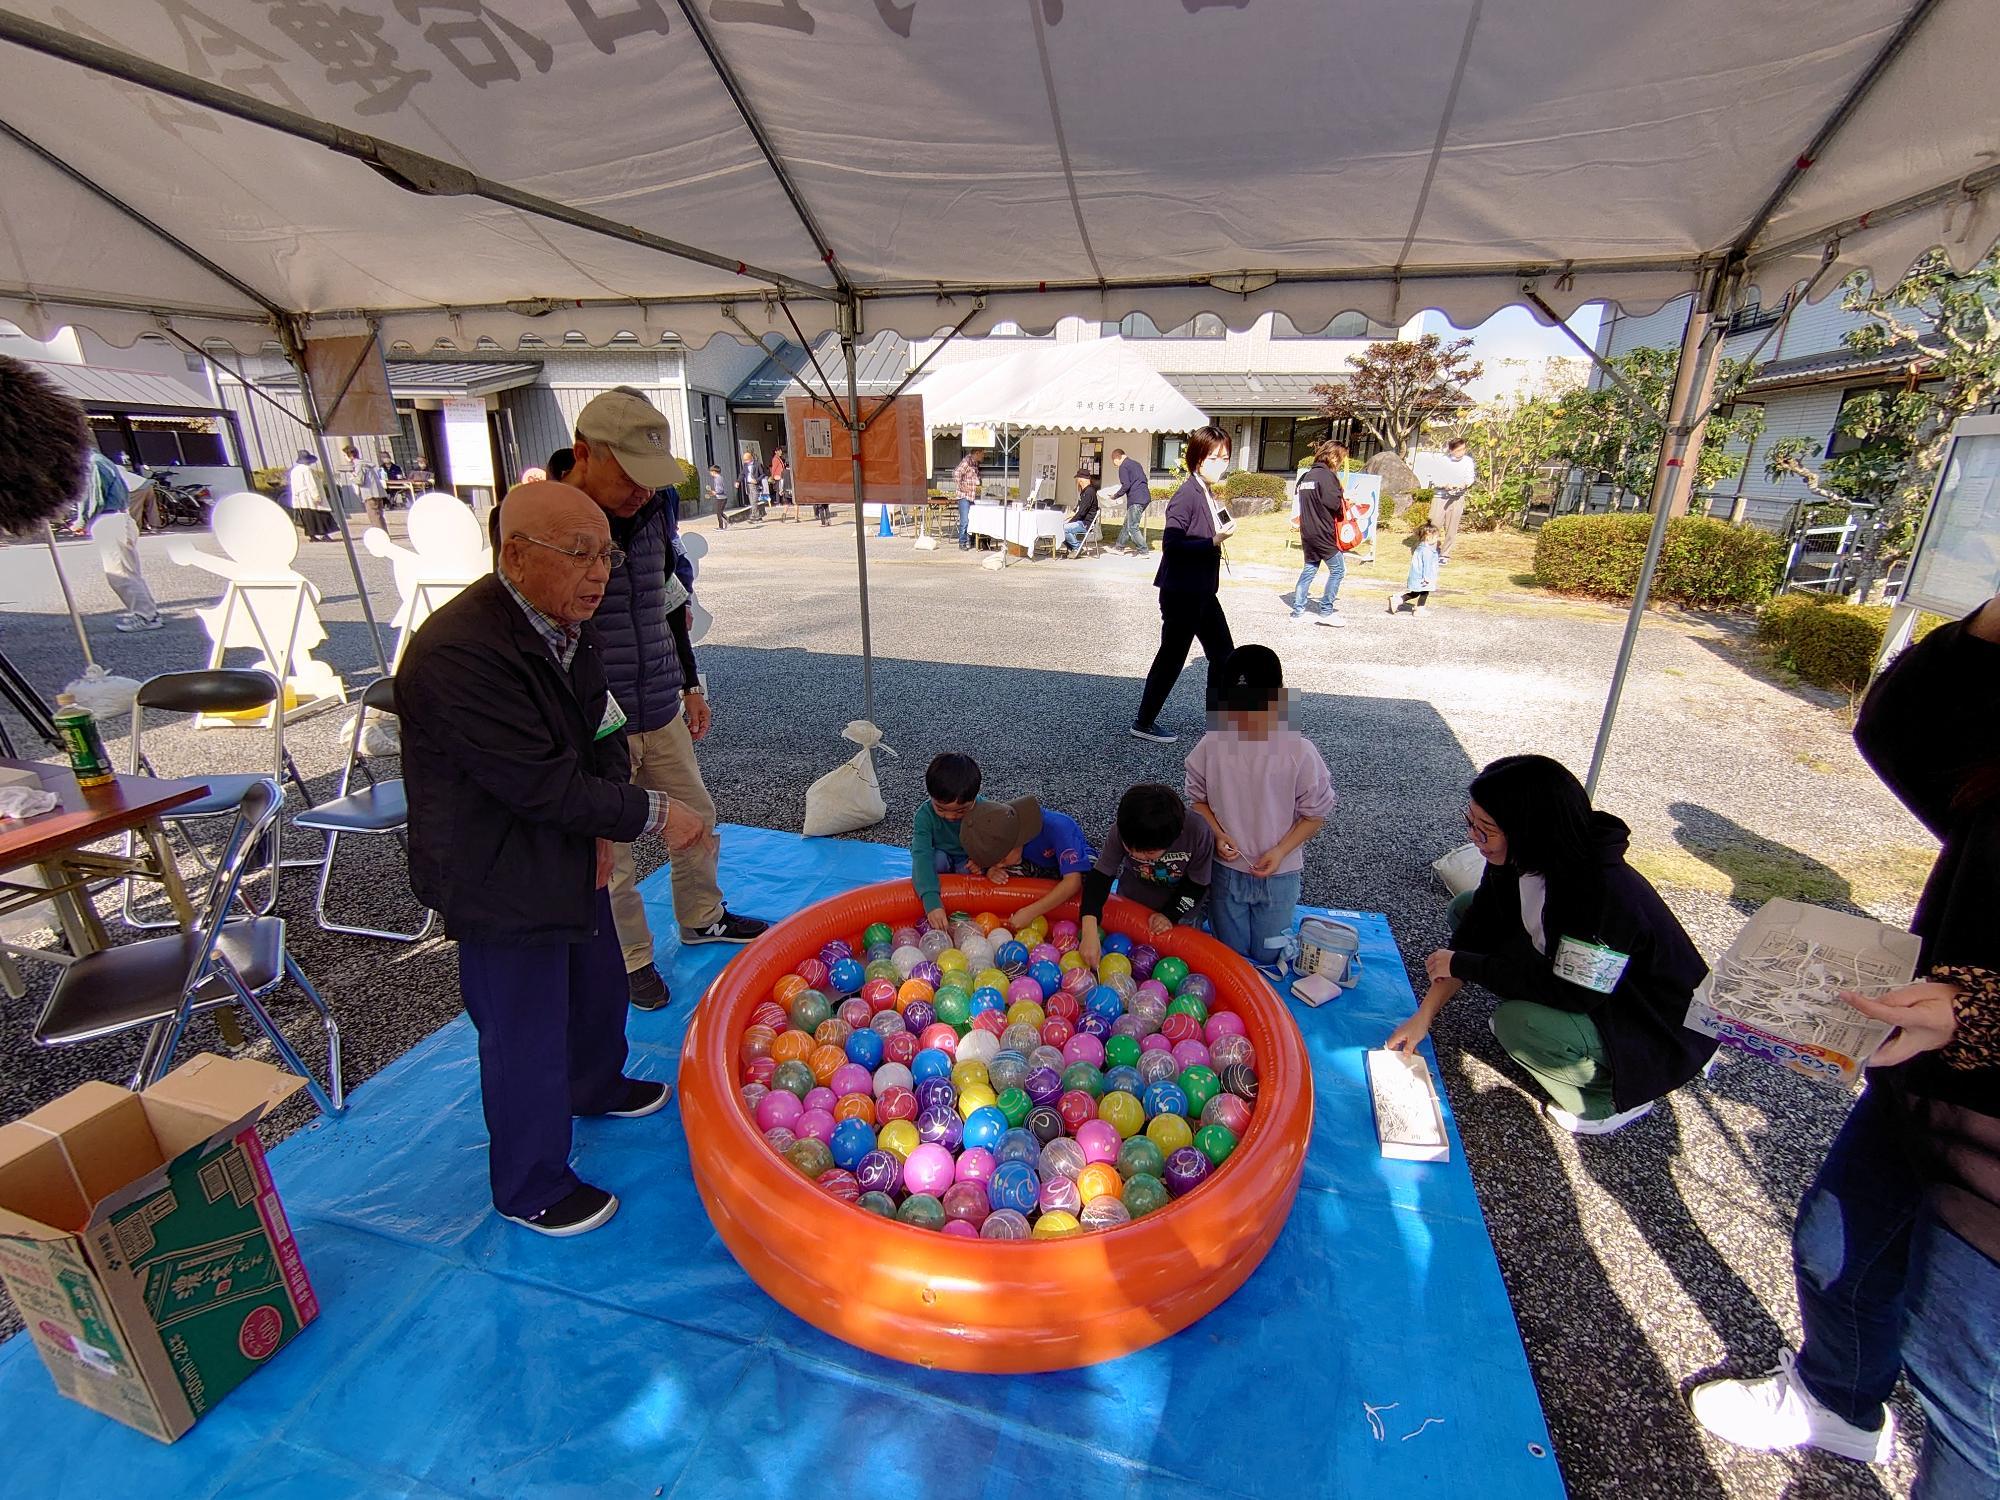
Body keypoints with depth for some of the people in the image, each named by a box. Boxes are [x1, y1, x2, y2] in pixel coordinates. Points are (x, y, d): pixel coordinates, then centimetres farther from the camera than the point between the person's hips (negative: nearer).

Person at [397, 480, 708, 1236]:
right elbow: (545, 786, -30)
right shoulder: (459, 654, -31)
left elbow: (603, 734, 6)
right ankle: (530, 1189, 34)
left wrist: (603, 829, -7)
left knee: (597, 989, 28)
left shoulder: (568, 623, -3)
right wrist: (653, 813, -21)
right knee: (525, 1039, 10)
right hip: (500, 884, -8)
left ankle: (596, 1086, 57)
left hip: (571, 855, 9)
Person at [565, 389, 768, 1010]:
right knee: (610, 856, 9)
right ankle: (633, 959, 34)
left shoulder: (656, 505, 0)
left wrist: (690, 685, 16)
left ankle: (703, 919, 46)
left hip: (661, 710, 6)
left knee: (697, 820, 20)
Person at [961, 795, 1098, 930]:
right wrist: (991, 871, -32)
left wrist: (1029, 912, -44)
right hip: (1038, 866, 4)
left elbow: (1073, 881, -43)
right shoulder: (1002, 834, -23)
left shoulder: (1057, 827, -39)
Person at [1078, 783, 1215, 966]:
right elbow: (1100, 877, -30)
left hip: (1179, 904, -1)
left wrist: (1171, 914, -21)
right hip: (1132, 898, 1)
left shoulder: (1198, 834, -35)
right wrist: (1090, 933, -39)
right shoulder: (1122, 830, -33)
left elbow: (1197, 883, -18)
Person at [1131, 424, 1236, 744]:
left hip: (1203, 592, 9)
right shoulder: (1186, 496, -17)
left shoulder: (1209, 495, 11)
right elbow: (1171, 543, -24)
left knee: (1223, 654, 13)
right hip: (1181, 593, -9)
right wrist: (1214, 541, -25)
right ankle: (1144, 722, 16)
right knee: (1172, 657, 1)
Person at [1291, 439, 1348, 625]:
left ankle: (1298, 611, 13)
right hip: (1323, 532, -8)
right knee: (1338, 569, 3)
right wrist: (1344, 497, 1)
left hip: (1307, 532, 8)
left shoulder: (1306, 476, 13)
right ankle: (1326, 612, 3)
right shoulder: (1327, 475, -12)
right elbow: (1334, 503, -21)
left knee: (1310, 569, 15)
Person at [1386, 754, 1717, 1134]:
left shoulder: (1606, 892, -36)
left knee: (1519, 1023, -32)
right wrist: (1423, 1016, -9)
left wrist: (1461, 964, -22)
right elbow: (1475, 933, -6)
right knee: (1466, 911, -3)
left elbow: (1571, 994, -31)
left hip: (1660, 1033, -7)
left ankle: (1611, 1100, -2)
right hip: (1579, 981, 7)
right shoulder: (1518, 861, -13)